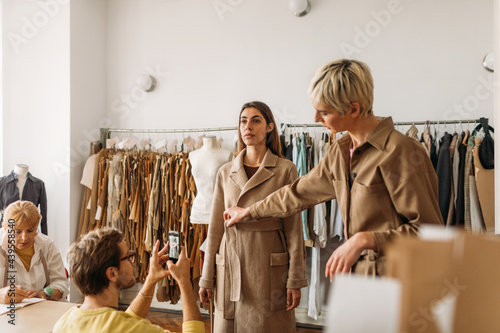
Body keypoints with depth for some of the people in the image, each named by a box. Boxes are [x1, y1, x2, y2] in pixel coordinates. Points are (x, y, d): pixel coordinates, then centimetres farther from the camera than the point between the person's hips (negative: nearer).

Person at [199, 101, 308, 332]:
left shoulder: (285, 170, -2)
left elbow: (293, 226, -3)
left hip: (270, 266, -2)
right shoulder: (226, 172, 5)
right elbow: (216, 226, 6)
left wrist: (295, 279, -6)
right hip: (231, 263, 3)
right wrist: (207, 278, 6)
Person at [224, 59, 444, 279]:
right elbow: (300, 192, 23)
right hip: (355, 274, 7)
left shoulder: (401, 152, -15)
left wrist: (365, 239, -23)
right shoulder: (340, 152, 10)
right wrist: (248, 211, 31)